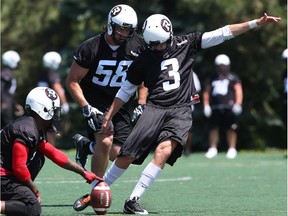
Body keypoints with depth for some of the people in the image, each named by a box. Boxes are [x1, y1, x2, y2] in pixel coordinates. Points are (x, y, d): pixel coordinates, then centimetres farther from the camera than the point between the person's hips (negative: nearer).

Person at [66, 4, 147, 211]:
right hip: (95, 102, -4)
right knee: (105, 141, -27)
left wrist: (141, 105, 2)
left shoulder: (137, 45, -5)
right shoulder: (90, 48, -16)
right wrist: (87, 108, -20)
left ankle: (85, 145, 24)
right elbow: (72, 81, -10)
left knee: (117, 154, -8)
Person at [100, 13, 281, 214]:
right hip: (155, 108, 0)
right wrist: (108, 118, 15)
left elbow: (221, 34, 3)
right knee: (127, 156, -9)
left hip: (180, 111, 0)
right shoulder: (144, 60, 6)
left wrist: (257, 23, -1)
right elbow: (126, 90, 16)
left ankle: (134, 200, -21)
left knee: (164, 151, -25)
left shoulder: (186, 45, 5)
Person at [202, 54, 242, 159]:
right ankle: (213, 148, 12)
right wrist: (206, 105, 7)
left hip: (229, 107, -3)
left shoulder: (233, 78, 7)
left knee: (231, 129, -3)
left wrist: (238, 104, -12)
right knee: (214, 128, 3)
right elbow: (206, 92, 18)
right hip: (215, 108, 3)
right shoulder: (213, 78, 17)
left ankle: (232, 149, 4)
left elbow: (239, 91, 1)